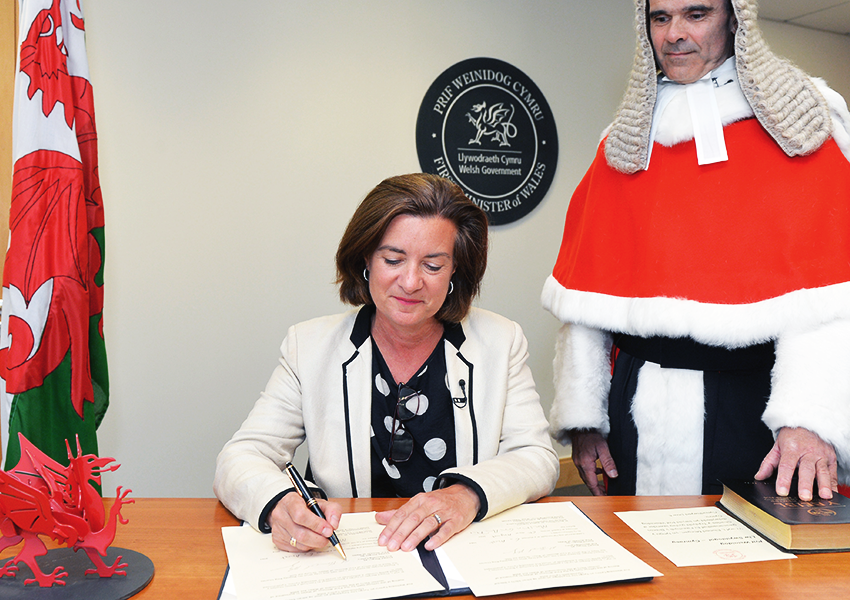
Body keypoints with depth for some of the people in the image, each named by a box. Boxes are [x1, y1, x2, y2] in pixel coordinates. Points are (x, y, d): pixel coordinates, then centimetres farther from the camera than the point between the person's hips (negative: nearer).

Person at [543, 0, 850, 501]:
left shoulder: (796, 128, -1)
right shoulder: (623, 145, 9)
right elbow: (588, 298, 5)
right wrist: (581, 417, 1)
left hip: (750, 404, -2)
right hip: (635, 408, 3)